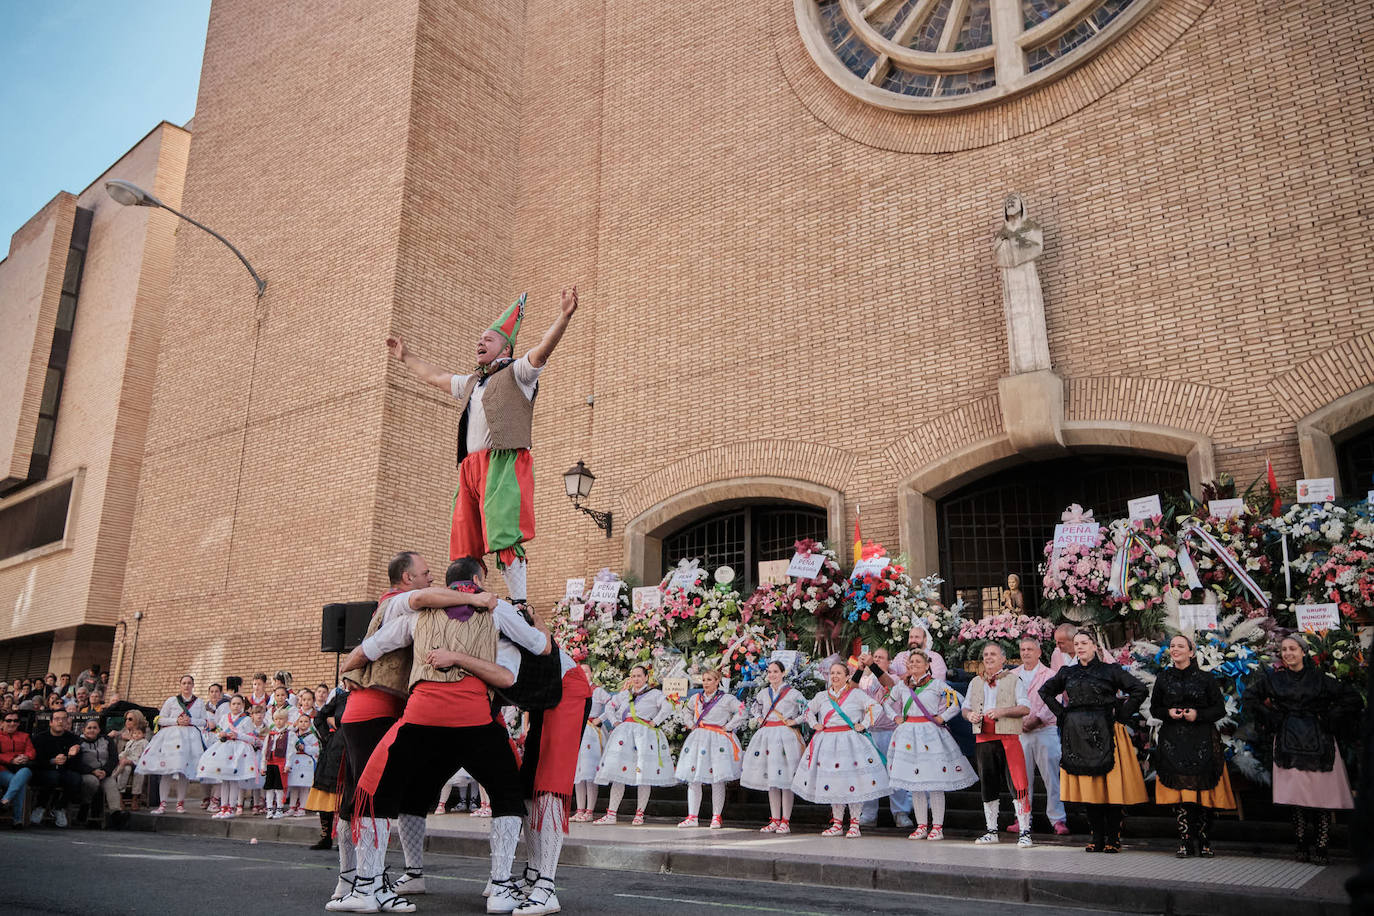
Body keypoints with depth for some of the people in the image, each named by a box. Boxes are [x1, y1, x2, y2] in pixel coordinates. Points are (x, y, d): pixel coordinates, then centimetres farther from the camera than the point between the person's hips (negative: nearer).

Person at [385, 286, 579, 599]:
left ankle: (519, 606, -21)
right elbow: (436, 377, 47)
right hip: (471, 466, 8)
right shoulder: (470, 383, 31)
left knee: (505, 538, -19)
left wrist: (564, 316, -21)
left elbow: (543, 349, -8)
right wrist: (406, 357, 56)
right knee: (465, 545, 5)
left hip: (504, 462, -8)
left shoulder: (516, 373, 8)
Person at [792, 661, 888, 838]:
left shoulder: (856, 694, -1)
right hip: (827, 742, 5)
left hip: (849, 741, -4)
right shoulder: (822, 696, 12)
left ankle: (854, 823, 4)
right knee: (831, 782, 6)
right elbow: (809, 710, 26)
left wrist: (863, 725, -8)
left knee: (852, 783, -7)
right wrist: (814, 725, 11)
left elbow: (875, 707, -5)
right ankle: (837, 824, 16)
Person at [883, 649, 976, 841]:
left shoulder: (937, 684, 0)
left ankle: (937, 827, 2)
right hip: (908, 735, 4)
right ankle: (921, 826, 13)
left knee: (935, 781, -5)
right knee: (914, 782, 5)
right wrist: (896, 717, 11)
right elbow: (887, 702, 25)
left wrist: (942, 717, -5)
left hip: (930, 732, -4)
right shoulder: (901, 686, 12)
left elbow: (957, 702, -1)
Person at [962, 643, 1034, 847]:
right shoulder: (975, 683, 18)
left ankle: (1024, 832, -7)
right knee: (987, 786, 10)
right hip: (983, 738, 5)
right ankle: (992, 831, 20)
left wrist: (1002, 711, -18)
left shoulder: (1013, 680, 4)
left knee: (1017, 784, -12)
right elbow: (966, 707, 22)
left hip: (1008, 738, -5)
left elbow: (1025, 708, -4)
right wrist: (969, 715, -1)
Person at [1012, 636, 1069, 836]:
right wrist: (1017, 721, -3)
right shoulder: (1012, 675, 15)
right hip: (1019, 731, 3)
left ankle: (1058, 820, -2)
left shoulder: (1049, 675, 4)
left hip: (1045, 731, -3)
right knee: (1022, 777, 6)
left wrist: (1036, 719, -15)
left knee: (1051, 776, -6)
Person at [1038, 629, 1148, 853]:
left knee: (1110, 785, -4)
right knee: (1087, 786, 4)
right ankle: (1098, 838, 10)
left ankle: (1113, 838, 4)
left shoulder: (1110, 670, 2)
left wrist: (1120, 715, -5)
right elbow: (1045, 691, 24)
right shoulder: (1067, 673, 12)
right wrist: (1062, 713, 12)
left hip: (1104, 733, -3)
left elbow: (1139, 690, -1)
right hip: (1077, 735, 4)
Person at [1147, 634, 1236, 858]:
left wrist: (1198, 715, -12)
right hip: (1173, 741, 2)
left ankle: (1204, 842, 9)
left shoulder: (1205, 678, 3)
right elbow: (1154, 708, 15)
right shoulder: (1163, 678, 9)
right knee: (1178, 791, -3)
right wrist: (1168, 713, -6)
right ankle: (1185, 842, 3)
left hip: (1201, 741, -2)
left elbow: (1220, 709, 4)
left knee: (1203, 790, -4)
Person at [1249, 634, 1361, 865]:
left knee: (1321, 794, -6)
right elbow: (1250, 697, 17)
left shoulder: (1319, 678, 5)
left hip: (1318, 741, -1)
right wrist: (1272, 717, 7)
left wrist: (1328, 719, -1)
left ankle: (1320, 849, 0)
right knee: (1297, 796, -5)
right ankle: (1303, 847, 0)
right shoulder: (1273, 678, 9)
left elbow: (1351, 700, 6)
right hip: (1289, 741, 1)